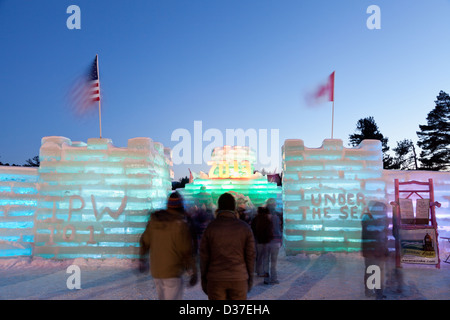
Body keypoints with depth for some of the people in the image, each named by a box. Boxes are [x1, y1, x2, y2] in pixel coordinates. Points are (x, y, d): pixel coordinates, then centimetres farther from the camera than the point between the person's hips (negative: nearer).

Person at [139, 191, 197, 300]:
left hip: (155, 271, 6)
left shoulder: (154, 221, -1)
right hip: (173, 272, -6)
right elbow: (187, 251, -15)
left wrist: (142, 260, 26)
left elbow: (144, 242, 10)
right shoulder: (181, 225, -18)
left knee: (163, 297, 23)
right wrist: (193, 273, -5)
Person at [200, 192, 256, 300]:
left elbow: (204, 256, -3)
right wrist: (250, 278, 10)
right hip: (238, 278, 0)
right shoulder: (245, 228, -3)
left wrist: (203, 280, 7)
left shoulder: (210, 227, -5)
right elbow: (250, 255, 0)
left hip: (215, 279, 0)